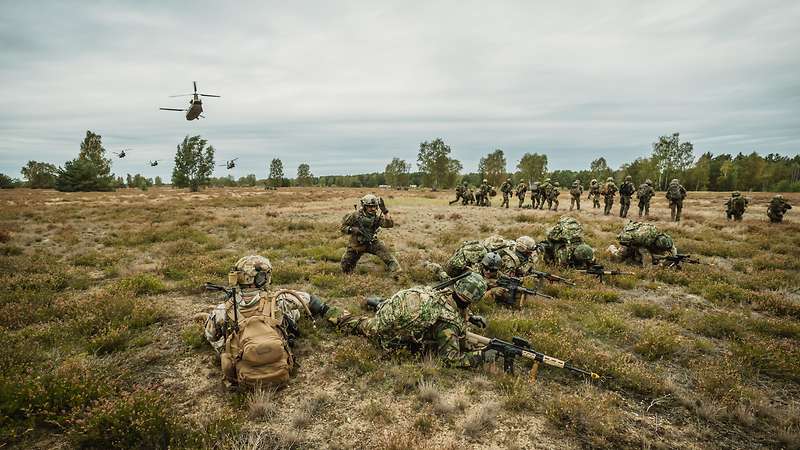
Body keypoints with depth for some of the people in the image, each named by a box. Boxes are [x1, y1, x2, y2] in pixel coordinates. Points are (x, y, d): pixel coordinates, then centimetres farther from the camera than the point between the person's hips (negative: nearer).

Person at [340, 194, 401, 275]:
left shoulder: (377, 217, -11)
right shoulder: (355, 215, -16)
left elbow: (390, 224, -25)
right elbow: (343, 226, -8)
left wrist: (384, 211, -33)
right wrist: (352, 230, -28)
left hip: (372, 242, 0)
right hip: (357, 244, 0)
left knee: (385, 252, -25)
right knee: (345, 264, 4)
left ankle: (396, 269, -33)